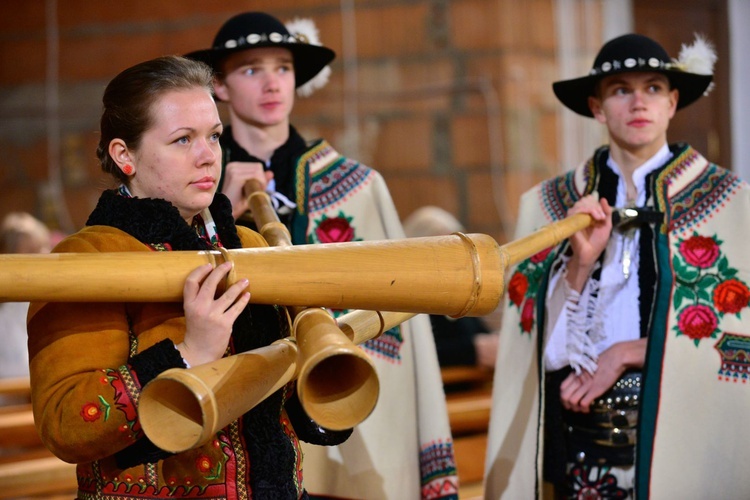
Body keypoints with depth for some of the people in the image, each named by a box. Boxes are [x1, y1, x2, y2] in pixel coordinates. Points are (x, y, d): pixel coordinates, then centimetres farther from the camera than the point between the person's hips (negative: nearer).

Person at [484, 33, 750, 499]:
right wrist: (580, 264, -14)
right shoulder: (552, 203, 4)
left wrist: (628, 352, -12)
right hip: (583, 440, 2)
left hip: (679, 432, -2)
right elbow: (542, 347, 1)